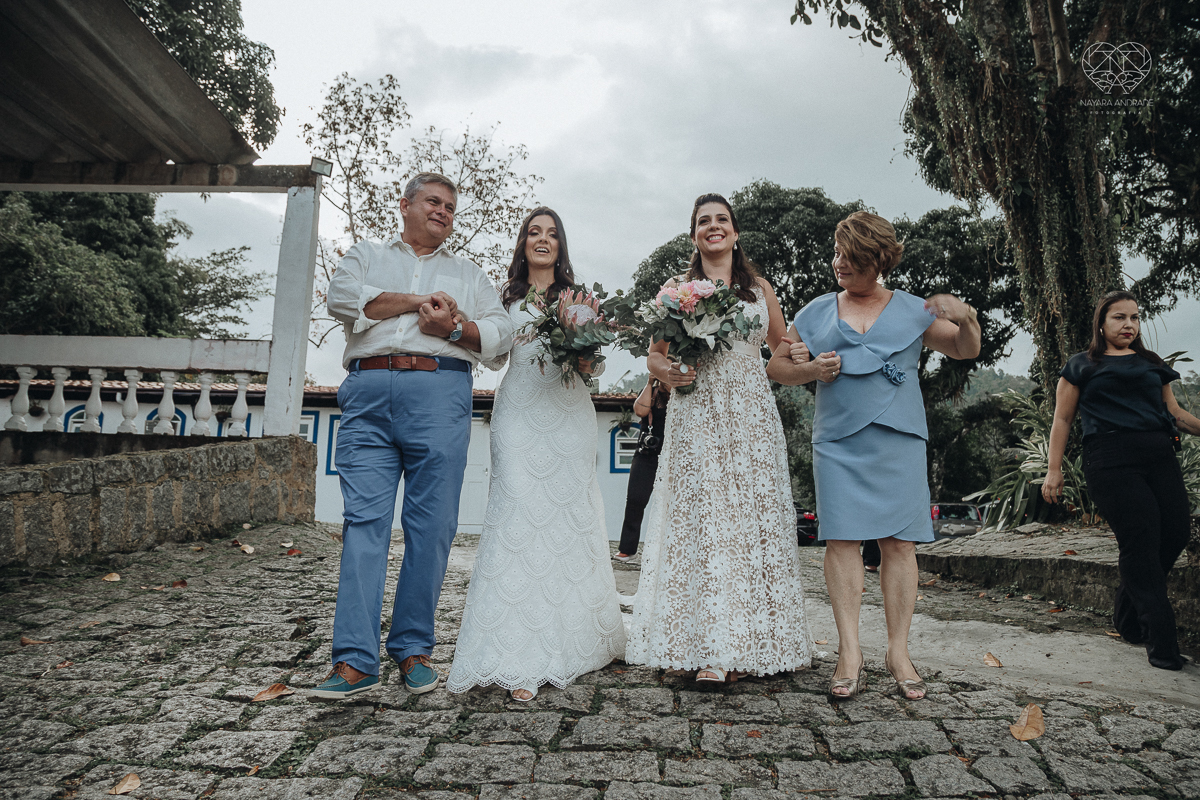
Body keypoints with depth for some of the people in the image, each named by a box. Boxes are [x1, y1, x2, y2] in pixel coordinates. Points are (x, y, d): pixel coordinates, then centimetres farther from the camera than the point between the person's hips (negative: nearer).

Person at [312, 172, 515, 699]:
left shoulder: (469, 274, 27)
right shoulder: (367, 256, 25)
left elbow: (501, 334, 14)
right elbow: (342, 297, 3)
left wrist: (454, 326, -5)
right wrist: (417, 300, -1)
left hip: (440, 394, 1)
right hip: (368, 395, 0)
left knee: (431, 527, -3)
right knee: (364, 521, -8)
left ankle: (414, 650, 9)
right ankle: (354, 661, -5)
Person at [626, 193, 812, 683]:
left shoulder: (759, 288, 16)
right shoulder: (677, 288, 12)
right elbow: (655, 354, 10)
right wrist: (668, 373, -11)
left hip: (752, 414, 2)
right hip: (697, 414, -2)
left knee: (754, 515, -3)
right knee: (703, 520, -9)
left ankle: (752, 644, 6)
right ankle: (712, 651, -7)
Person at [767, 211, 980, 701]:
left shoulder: (912, 310, 12)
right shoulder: (818, 311, 14)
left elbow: (966, 351, 11)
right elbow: (776, 367, 14)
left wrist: (966, 319, -10)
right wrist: (811, 369, -6)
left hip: (898, 441, 0)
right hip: (837, 443, 1)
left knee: (899, 541, -1)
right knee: (841, 538, -5)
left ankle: (898, 651, 8)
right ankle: (849, 651, 0)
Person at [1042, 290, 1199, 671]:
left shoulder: (1152, 364, 24)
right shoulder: (1082, 365, 11)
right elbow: (1062, 419, 9)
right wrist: (1054, 470, 3)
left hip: (1160, 456, 5)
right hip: (1111, 460, -5)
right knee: (1140, 542, -11)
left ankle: (1128, 619, 15)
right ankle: (1161, 643, -6)